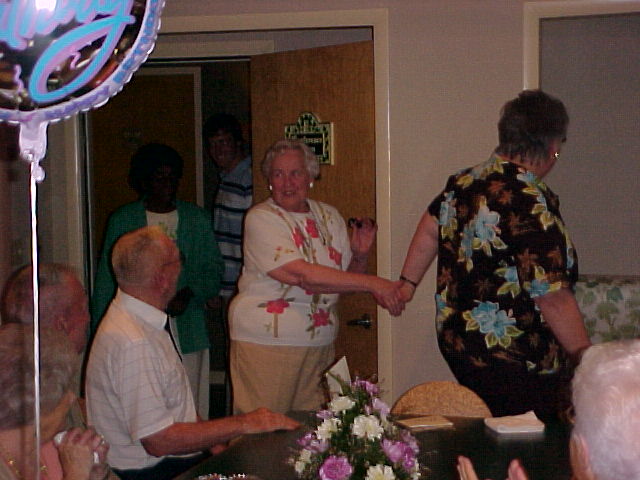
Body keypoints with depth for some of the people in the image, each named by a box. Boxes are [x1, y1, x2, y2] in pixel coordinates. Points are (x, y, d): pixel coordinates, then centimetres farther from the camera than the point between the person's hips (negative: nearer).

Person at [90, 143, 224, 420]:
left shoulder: (197, 218, 13)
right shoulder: (122, 220, 8)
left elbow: (214, 272, 10)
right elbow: (105, 281, 9)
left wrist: (189, 293, -9)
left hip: (188, 333, 2)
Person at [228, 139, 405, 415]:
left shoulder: (329, 217, 11)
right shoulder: (261, 218, -8)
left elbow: (347, 279, 16)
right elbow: (301, 274, -21)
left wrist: (360, 255, -6)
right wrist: (373, 284, -23)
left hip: (319, 343, 6)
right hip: (266, 342, -5)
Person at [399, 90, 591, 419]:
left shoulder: (463, 182, 3)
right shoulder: (532, 203, -22)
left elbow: (430, 229, 18)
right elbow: (553, 298, -22)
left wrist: (408, 283, 31)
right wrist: (584, 356, -13)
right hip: (516, 363, -9)